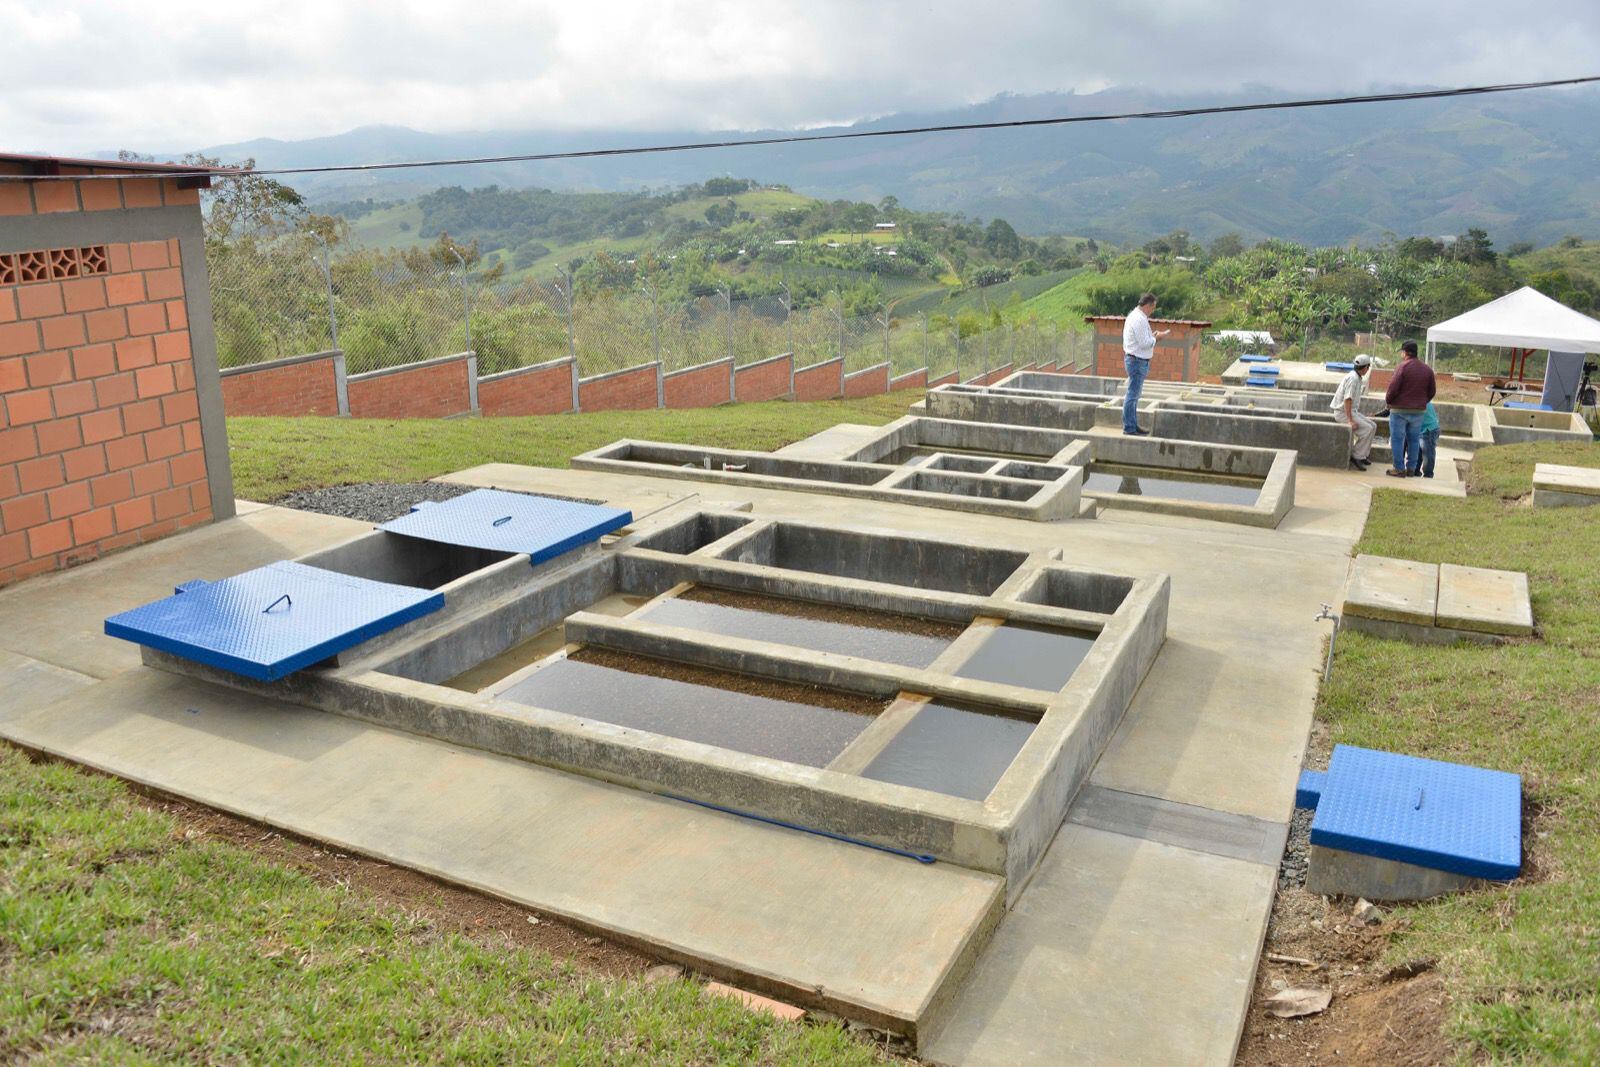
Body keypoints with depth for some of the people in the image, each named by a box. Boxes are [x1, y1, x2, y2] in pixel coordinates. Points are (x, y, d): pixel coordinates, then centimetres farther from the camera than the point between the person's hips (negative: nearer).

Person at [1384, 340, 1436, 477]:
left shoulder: (1403, 366, -13)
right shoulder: (1427, 369, 6)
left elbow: (1393, 387, -16)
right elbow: (1432, 391, 11)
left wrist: (1387, 400, 1)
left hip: (1400, 409, -6)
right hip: (1419, 411, 6)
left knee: (1397, 439, 1)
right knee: (1414, 439, 13)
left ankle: (1399, 469, 2)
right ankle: (1411, 468, 18)